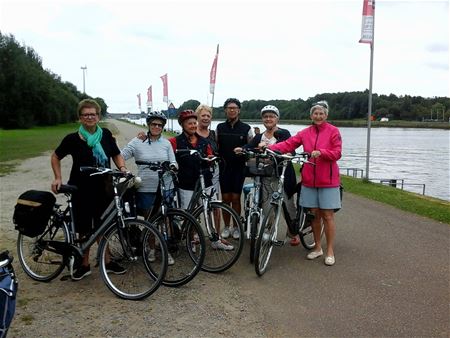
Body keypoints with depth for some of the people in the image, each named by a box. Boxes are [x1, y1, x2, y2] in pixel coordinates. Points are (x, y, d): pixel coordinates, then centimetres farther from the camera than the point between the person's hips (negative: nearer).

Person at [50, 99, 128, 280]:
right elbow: (55, 157, 7)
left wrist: (123, 168, -8)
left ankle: (107, 261, 28)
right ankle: (84, 264, 25)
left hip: (103, 190, 2)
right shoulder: (72, 139, -6)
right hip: (82, 191, -2)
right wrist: (58, 178, -4)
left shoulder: (106, 134, -1)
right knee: (85, 230, 8)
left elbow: (116, 155, 10)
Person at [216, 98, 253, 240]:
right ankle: (226, 226, 18)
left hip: (239, 168, -1)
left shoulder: (246, 128, 0)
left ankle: (236, 227, 16)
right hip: (224, 167, 1)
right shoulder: (220, 128, 5)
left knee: (235, 198, 2)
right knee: (225, 198, 5)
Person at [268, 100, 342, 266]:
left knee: (327, 215, -1)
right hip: (309, 179, 3)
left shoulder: (333, 131, -2)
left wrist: (320, 152, -25)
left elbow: (337, 153, -8)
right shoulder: (305, 133, 8)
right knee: (314, 213, 9)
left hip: (328, 180, -3)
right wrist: (270, 148, -17)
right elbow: (288, 144, -2)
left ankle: (330, 251, 9)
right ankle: (317, 247, 23)